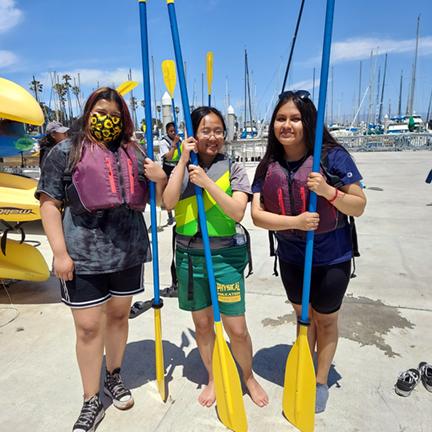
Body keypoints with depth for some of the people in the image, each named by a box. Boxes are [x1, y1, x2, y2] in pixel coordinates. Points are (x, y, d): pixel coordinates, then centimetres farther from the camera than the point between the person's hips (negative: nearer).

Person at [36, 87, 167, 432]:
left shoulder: (135, 154, 10)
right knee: (88, 327, 3)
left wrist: (160, 179, -7)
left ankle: (114, 377, 40)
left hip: (129, 253, 4)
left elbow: (155, 200, 16)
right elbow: (49, 203, -3)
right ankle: (91, 403, 22)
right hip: (82, 257, -3)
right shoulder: (66, 152, 1)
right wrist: (60, 252, -11)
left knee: (119, 315, 17)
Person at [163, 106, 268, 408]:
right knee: (202, 323, 15)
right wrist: (183, 161, -12)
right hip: (189, 255, 3)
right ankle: (213, 379, 38)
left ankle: (249, 377, 33)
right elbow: (169, 202, -13)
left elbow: (237, 212, -16)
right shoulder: (181, 168, 5)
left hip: (225, 255, -2)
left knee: (237, 328, 4)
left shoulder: (233, 169, -3)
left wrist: (206, 182, -21)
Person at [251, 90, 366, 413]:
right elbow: (257, 214, -10)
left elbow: (359, 207, -12)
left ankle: (321, 382, 39)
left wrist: (328, 191, -29)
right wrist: (295, 222, -24)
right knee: (303, 316, 21)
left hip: (331, 258, -3)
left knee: (325, 319, 16)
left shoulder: (333, 156, -16)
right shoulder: (268, 166, -5)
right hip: (291, 257, 3)